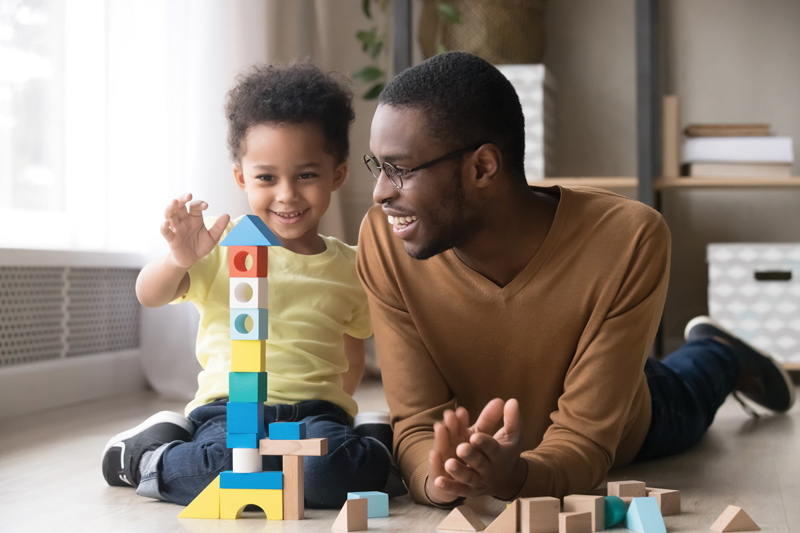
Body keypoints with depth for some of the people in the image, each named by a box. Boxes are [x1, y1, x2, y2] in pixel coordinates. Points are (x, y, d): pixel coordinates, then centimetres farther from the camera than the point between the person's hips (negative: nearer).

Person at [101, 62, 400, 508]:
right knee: (231, 459, -36)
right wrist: (179, 260, -21)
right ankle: (151, 448, -1)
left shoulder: (351, 267, 14)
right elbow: (149, 296, -1)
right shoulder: (225, 247, 4)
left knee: (339, 472, -31)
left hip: (317, 409, 3)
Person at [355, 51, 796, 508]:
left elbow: (586, 441, -40)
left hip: (623, 439, -2)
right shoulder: (385, 240, -36)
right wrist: (437, 478, -55)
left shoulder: (629, 240, -42)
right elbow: (417, 421, -32)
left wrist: (514, 476, -62)